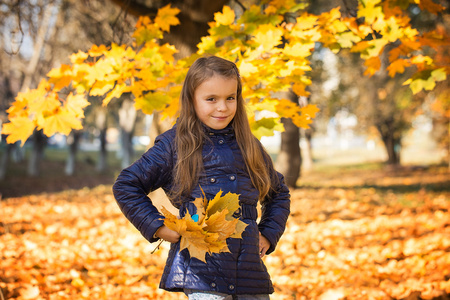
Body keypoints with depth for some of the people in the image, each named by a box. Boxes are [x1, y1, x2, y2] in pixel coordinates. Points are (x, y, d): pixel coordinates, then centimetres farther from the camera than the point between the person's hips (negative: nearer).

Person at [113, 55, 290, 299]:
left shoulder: (249, 147, 14)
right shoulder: (174, 145, 1)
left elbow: (278, 193, 29)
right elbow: (126, 185, 5)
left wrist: (268, 234, 15)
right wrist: (157, 227, -3)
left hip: (250, 271, 5)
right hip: (200, 268, -4)